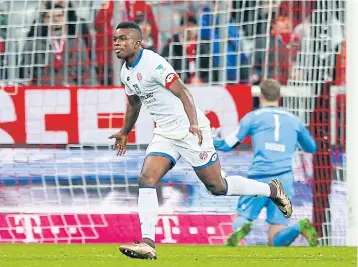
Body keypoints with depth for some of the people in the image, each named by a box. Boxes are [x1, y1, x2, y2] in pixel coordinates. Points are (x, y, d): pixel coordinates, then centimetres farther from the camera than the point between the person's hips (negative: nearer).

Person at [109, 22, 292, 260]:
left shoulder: (153, 63, -20)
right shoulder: (126, 73, 7)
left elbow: (182, 92, -25)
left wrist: (193, 123, -37)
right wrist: (124, 133, 36)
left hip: (190, 132, -8)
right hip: (165, 135, 8)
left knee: (218, 187, 1)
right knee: (146, 180, -11)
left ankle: (272, 190, 23)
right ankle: (148, 244, -14)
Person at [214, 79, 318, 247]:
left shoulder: (253, 117, 8)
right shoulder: (293, 120, 18)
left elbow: (228, 145, 12)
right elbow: (311, 148, 33)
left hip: (259, 177, -2)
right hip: (285, 181, 2)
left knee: (240, 219, 12)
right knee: (275, 241, 2)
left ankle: (241, 228, -29)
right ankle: (300, 228, -33)